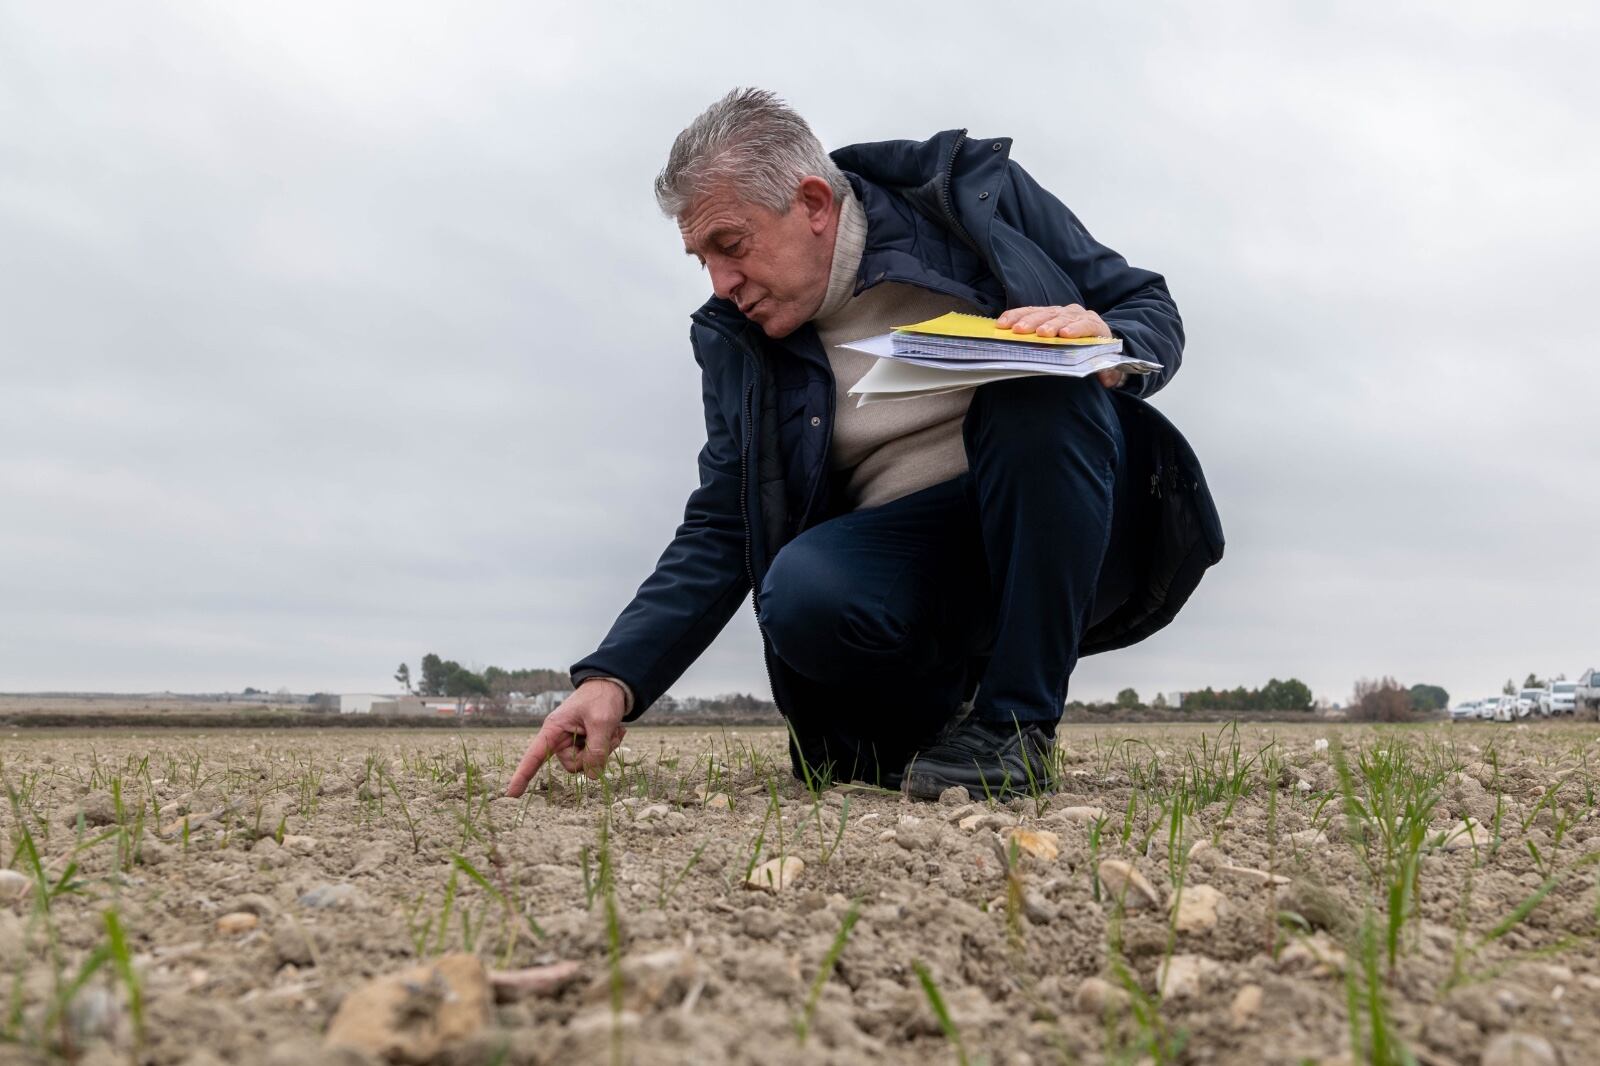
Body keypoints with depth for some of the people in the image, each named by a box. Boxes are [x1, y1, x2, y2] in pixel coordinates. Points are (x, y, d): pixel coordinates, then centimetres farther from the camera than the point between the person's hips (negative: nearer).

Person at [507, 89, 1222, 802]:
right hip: (909, 563, 2)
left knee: (1042, 384, -31)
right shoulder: (737, 341, 6)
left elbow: (1153, 311, 5)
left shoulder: (976, 190, -1)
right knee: (800, 596, -31)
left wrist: (1106, 345, -20)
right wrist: (615, 677, -8)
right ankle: (942, 730, 2)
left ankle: (1016, 721, -18)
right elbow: (720, 534, 4)